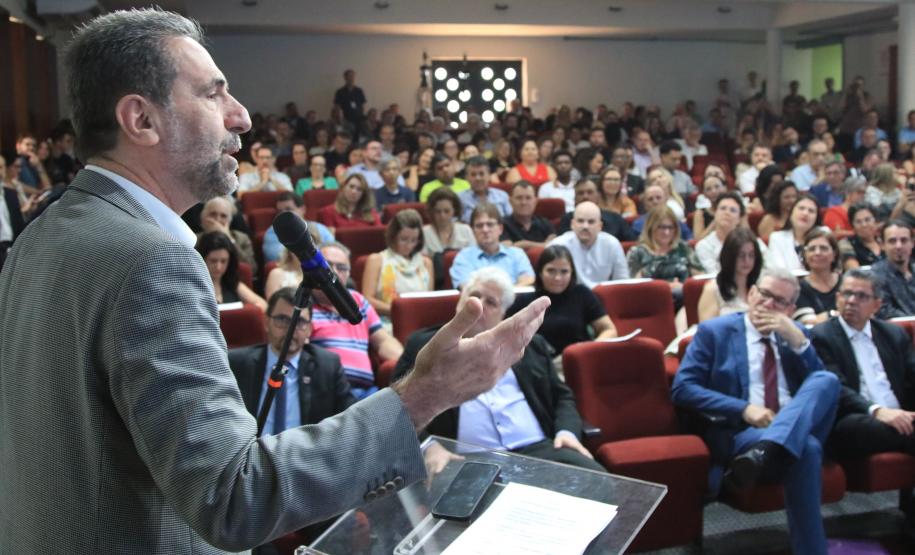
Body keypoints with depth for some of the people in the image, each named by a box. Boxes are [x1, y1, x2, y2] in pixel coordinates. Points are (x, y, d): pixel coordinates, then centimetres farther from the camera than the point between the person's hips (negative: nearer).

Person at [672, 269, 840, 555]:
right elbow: (682, 390, -5)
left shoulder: (794, 333, 19)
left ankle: (764, 452, -41)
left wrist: (797, 339, -6)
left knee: (828, 380, -27)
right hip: (739, 433, -5)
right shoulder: (714, 331, 6)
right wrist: (744, 409, -16)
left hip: (798, 430, 5)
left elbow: (819, 386, 8)